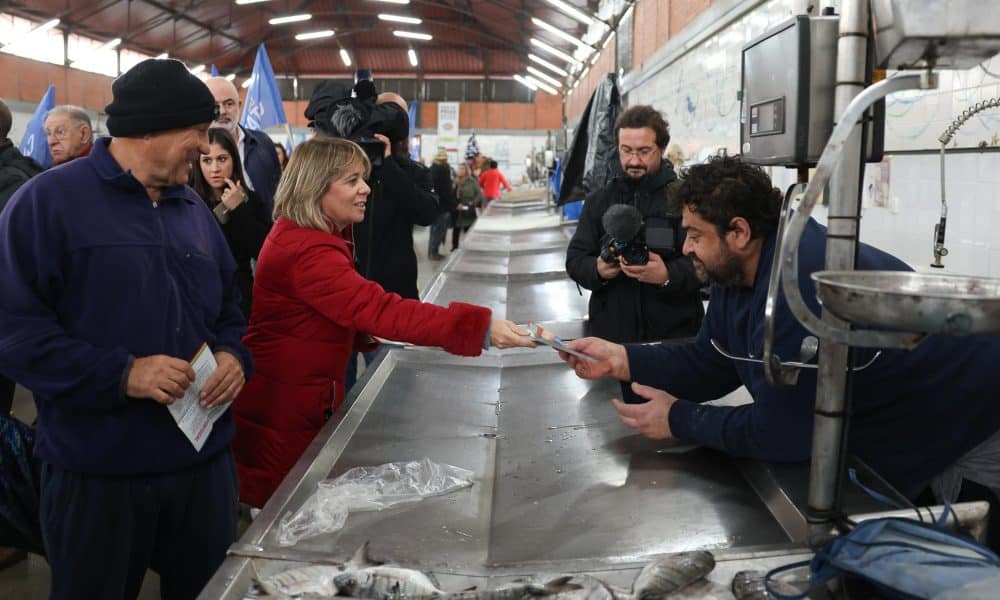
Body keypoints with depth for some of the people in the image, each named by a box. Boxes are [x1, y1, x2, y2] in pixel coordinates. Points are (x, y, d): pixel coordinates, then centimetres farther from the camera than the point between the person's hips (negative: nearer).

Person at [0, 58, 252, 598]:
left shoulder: (194, 209, 11)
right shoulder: (48, 201, -9)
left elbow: (227, 310, 17)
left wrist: (233, 356, -4)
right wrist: (120, 374, -23)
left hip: (203, 459, 6)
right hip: (96, 473, -5)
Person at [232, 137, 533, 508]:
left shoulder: (300, 234, 8)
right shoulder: (305, 251, -28)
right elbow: (381, 309, -39)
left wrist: (365, 337, 2)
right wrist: (479, 327, -45)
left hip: (302, 397, 10)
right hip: (282, 407, -10)